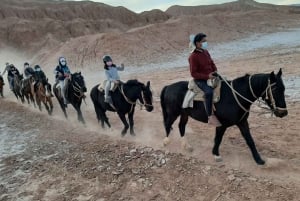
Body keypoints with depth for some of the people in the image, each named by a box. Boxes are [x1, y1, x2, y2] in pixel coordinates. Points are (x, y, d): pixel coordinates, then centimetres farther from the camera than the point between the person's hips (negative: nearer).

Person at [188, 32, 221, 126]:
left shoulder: (206, 52, 10)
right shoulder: (193, 56, -14)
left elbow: (212, 64, 21)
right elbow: (193, 73, -17)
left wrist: (215, 71, 1)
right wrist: (207, 76, -24)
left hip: (211, 77, 8)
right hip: (200, 80, -8)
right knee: (209, 92, -34)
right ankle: (210, 116, -30)